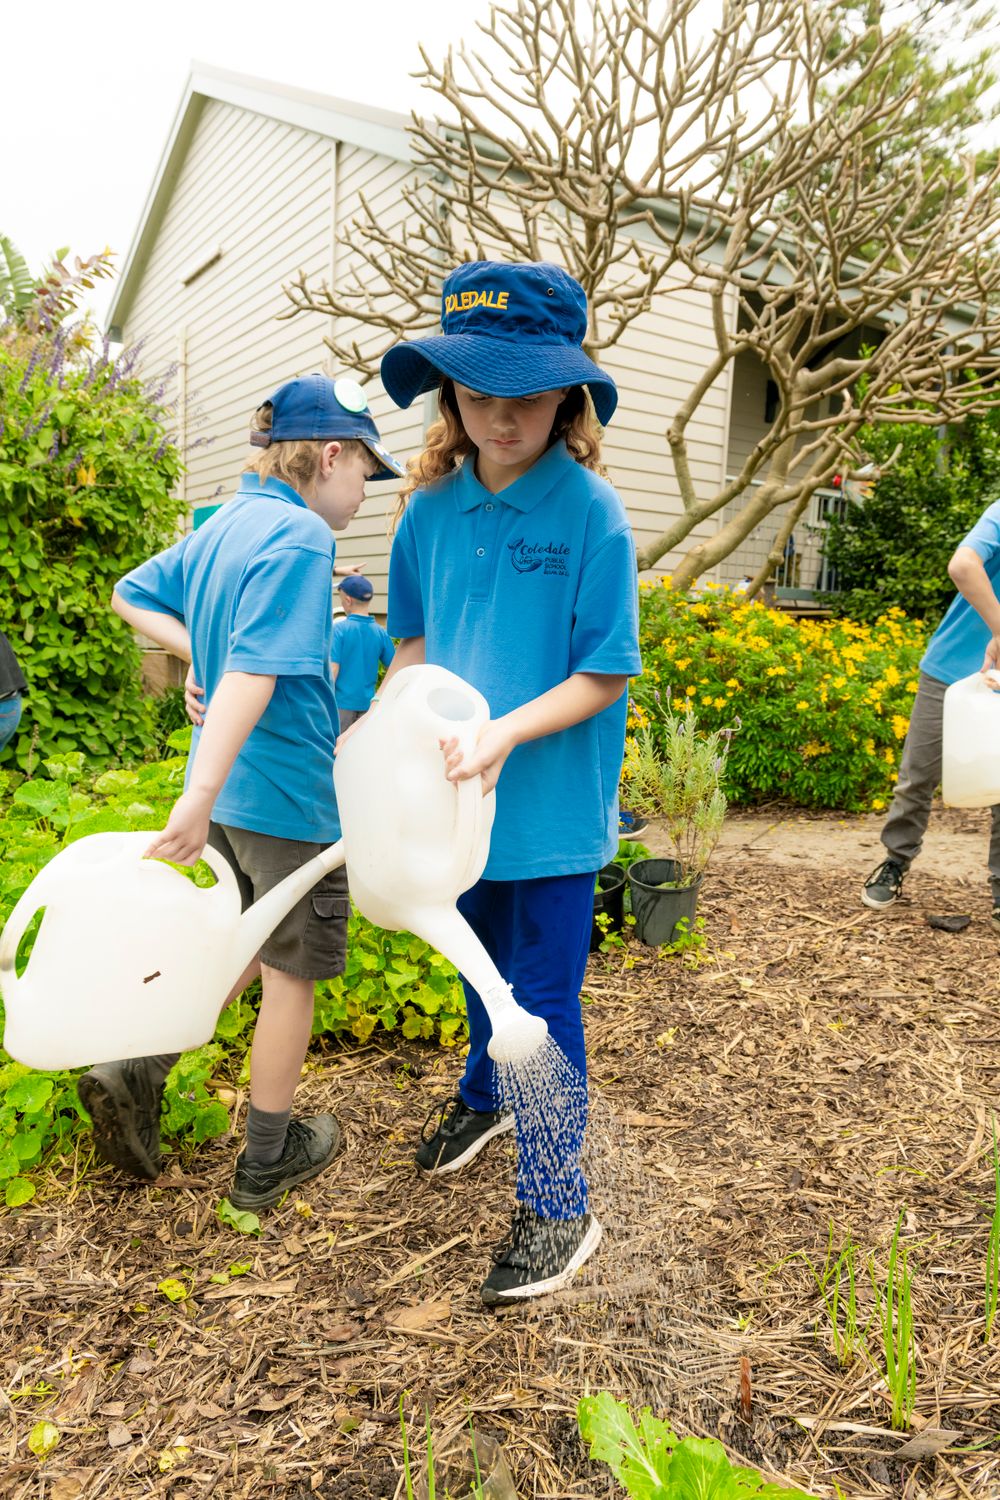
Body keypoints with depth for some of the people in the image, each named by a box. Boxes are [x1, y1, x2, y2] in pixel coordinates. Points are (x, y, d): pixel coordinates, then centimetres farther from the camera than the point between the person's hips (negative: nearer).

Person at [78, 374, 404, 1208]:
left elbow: (132, 595, 22)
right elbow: (254, 672, -29)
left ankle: (136, 1071, 15)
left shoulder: (220, 528, 9)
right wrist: (200, 797, -33)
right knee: (292, 973, 9)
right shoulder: (300, 536, -18)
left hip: (231, 792, 8)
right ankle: (268, 1159, 26)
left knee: (249, 950, 25)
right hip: (290, 797, -8)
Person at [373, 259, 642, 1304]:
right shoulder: (432, 506, -2)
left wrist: (507, 732, -26)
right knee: (481, 963, 25)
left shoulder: (591, 513, -16)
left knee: (543, 1002, 4)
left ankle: (557, 1206, 23)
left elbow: (603, 675, -14)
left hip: (553, 804, -5)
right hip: (460, 795, 5)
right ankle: (485, 1093, 52)